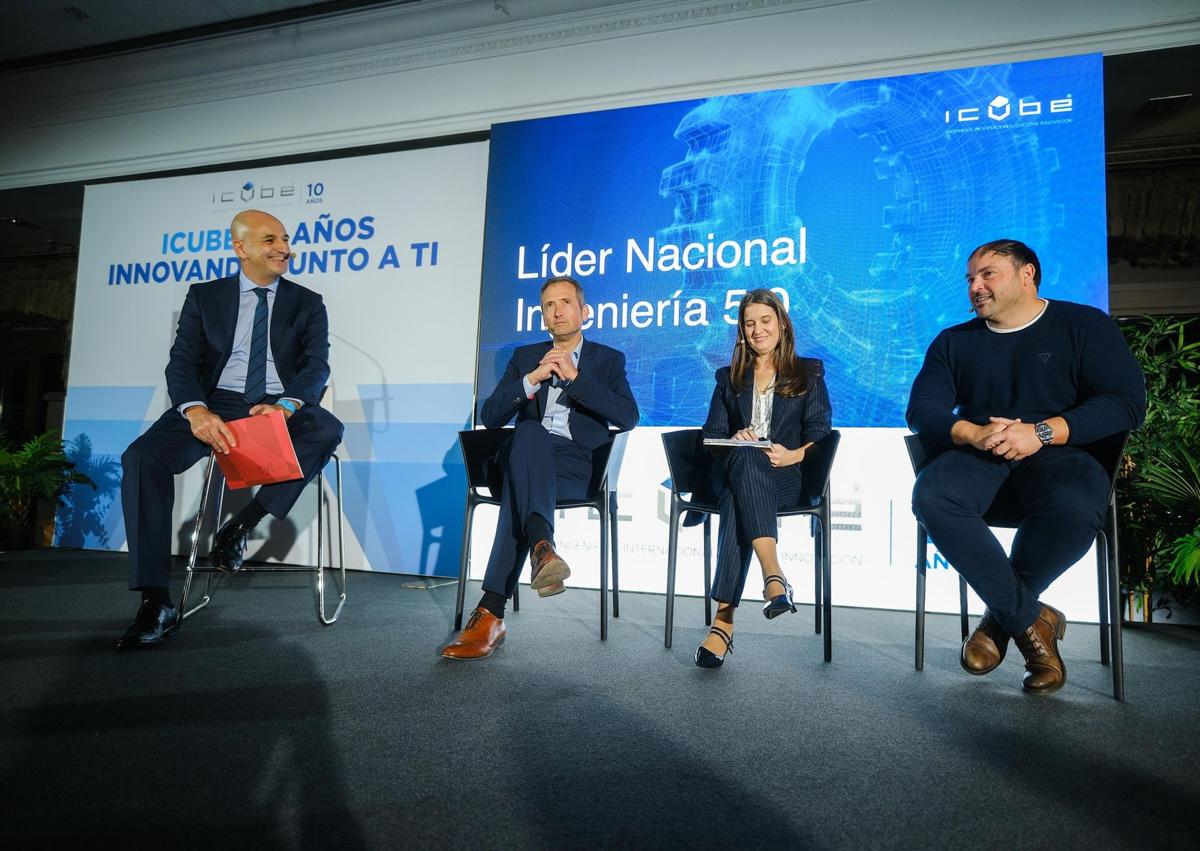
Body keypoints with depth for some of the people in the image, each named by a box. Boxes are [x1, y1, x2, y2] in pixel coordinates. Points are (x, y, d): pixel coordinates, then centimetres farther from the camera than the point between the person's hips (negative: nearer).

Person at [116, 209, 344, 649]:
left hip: (281, 408, 0)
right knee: (142, 457, -27)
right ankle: (156, 603, -24)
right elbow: (182, 364, 1)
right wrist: (197, 411, -23)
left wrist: (287, 405, -27)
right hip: (217, 404, 1)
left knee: (327, 429, -35)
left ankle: (242, 525, -21)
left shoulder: (307, 303, 12)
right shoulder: (204, 297, 12)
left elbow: (317, 365, -3)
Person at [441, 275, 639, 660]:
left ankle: (491, 612, -44)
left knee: (518, 487, -36)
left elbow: (628, 418, -3)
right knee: (530, 431, -38)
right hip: (525, 455, 2)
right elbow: (490, 416, 9)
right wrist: (532, 380, -6)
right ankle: (542, 547, -58)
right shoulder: (525, 356, 23)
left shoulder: (608, 360, 17)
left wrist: (575, 376, -9)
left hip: (578, 463, -1)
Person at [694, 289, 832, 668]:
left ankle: (724, 619, -46)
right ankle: (774, 576, -52)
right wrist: (736, 440, -8)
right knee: (744, 457, -39)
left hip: (785, 477, -1)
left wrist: (792, 455, -16)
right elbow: (711, 435, 16)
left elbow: (819, 434, 6)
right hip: (735, 470, 2)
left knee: (736, 504, -38)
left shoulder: (809, 372, 18)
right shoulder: (729, 378, 26)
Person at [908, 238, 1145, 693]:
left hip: (1057, 452, -2)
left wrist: (1042, 431, -19)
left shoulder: (1084, 325, 7)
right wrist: (973, 433, -17)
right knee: (931, 497, -32)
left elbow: (1127, 401, -5)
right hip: (978, 453, 3)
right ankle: (1031, 620, -21)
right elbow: (922, 409, 4)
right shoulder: (953, 342, 16)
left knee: (1075, 506, -38)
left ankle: (999, 618, -12)